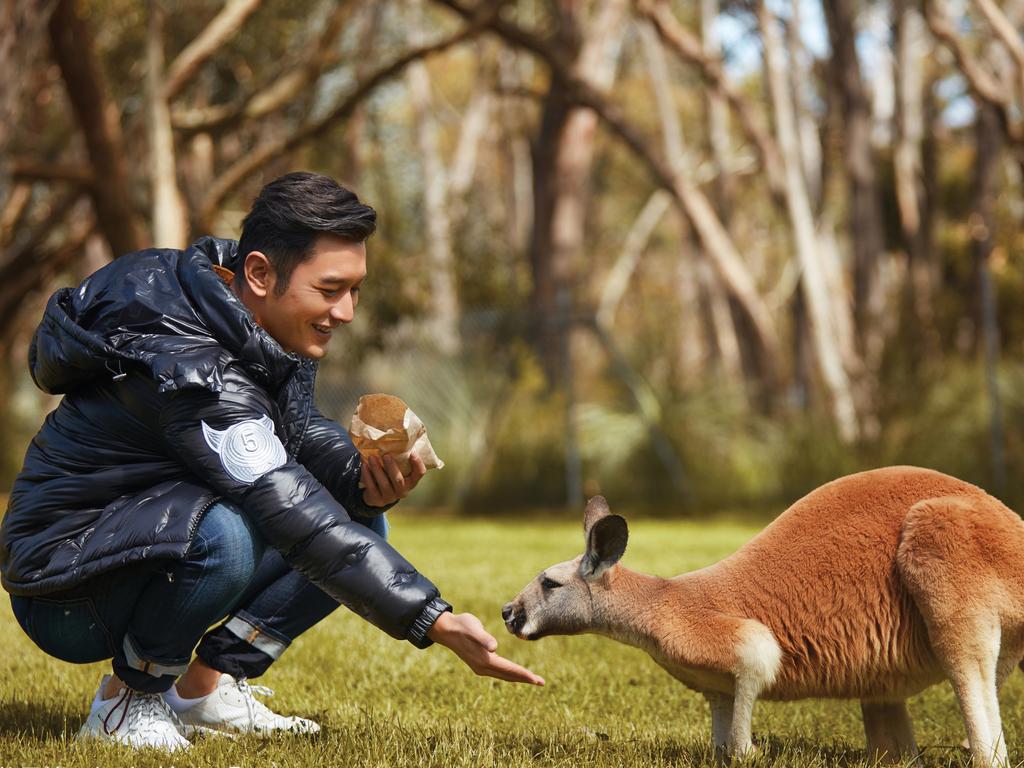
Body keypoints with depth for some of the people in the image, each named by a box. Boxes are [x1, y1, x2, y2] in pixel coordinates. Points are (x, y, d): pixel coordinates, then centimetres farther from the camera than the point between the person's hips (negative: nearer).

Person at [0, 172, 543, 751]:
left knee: (359, 522, 2)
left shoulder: (271, 327, -4)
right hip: (64, 597, -9)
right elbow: (302, 525, -36)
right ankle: (126, 702, -12)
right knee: (227, 534, -38)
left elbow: (302, 431, 8)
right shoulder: (193, 372, -31)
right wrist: (438, 623, -38)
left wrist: (365, 480, -16)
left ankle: (205, 685, 4)